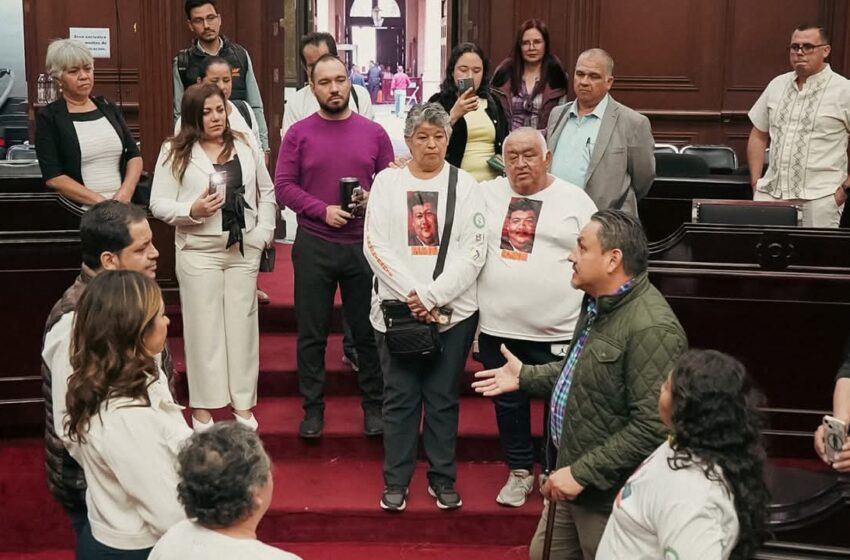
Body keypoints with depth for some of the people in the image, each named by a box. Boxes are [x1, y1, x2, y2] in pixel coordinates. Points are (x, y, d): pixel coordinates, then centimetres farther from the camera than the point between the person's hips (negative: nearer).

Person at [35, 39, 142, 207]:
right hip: (80, 212, -3)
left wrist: (125, 194, -6)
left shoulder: (108, 109, 15)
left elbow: (134, 155, 12)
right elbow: (53, 178, -4)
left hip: (123, 206, 3)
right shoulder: (49, 118, 3)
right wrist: (100, 202, -12)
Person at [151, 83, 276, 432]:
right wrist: (192, 211, -22)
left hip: (244, 250, 3)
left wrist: (264, 232, 2)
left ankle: (242, 402, 18)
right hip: (199, 251, -3)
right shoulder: (175, 152, -3)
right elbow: (158, 204, -5)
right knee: (204, 326, 2)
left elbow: (266, 191, 12)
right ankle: (202, 405, 12)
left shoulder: (245, 146, 7)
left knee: (242, 324, 8)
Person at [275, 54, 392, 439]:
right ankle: (313, 407, 20)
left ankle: (374, 405, 22)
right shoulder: (298, 134, 0)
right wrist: (323, 210, -15)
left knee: (368, 330, 9)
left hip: (364, 244, 1)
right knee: (312, 332, 7)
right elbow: (283, 186, -3)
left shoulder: (374, 133, 3)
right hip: (313, 245, 0)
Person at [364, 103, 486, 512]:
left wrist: (432, 296, -12)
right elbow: (375, 245, -3)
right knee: (400, 397, 5)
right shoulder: (387, 181, 4)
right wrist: (412, 294, -12)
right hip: (396, 308, 0)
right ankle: (395, 480, 16)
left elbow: (473, 251, -3)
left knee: (443, 398, 8)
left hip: (453, 310, 0)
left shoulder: (464, 184, 4)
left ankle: (443, 478, 19)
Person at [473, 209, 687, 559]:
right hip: (573, 476, 10)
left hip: (609, 495, -10)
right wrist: (526, 377, 15)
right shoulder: (598, 303, 6)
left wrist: (582, 473, -26)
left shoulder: (651, 328, -28)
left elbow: (652, 427, -31)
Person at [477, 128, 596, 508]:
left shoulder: (575, 200, -1)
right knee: (508, 403, 14)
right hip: (499, 328, 3)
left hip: (558, 331, -2)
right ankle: (520, 471, 31)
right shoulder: (486, 194, 6)